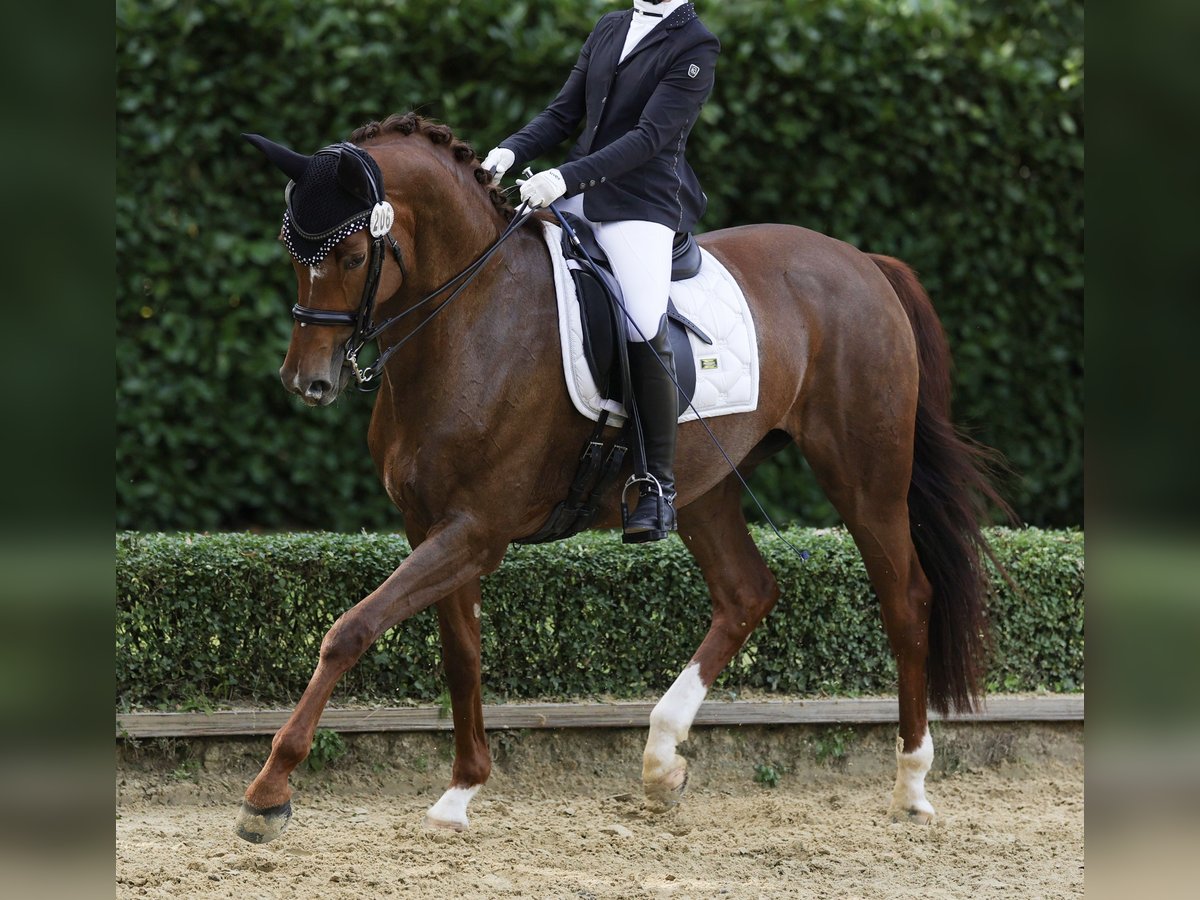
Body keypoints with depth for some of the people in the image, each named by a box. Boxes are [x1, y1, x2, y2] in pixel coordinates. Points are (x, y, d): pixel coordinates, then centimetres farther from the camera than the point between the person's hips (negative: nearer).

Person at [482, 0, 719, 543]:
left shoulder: (695, 46, -5)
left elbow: (650, 136, -14)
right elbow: (563, 113, 17)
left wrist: (567, 178, -24)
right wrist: (511, 151, -3)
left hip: (642, 206, -8)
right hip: (574, 197, 8)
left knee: (644, 328, -26)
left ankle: (659, 485, -16)